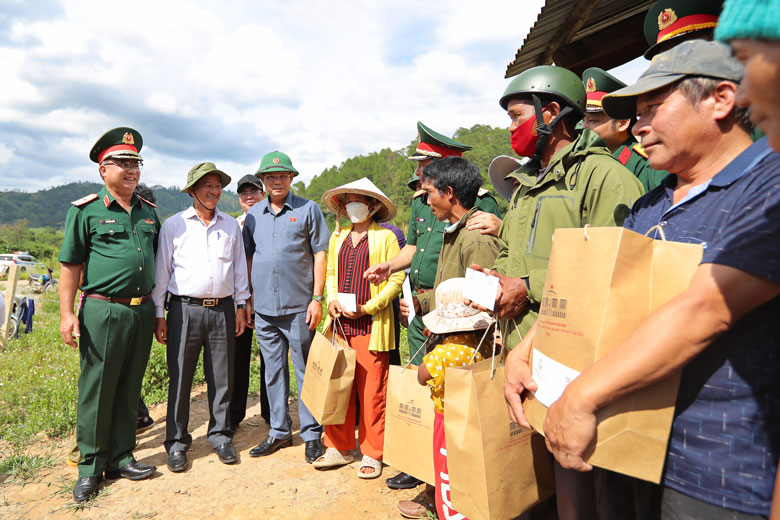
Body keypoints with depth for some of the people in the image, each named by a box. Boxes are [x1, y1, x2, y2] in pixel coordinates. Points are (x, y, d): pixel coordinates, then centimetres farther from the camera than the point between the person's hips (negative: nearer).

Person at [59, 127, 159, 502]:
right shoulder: (86, 210, -1)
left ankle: (121, 457, 24)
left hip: (142, 311, 5)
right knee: (97, 390, 3)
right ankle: (91, 465, 18)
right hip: (103, 311, -4)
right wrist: (67, 313, -9)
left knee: (129, 390, 12)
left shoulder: (149, 213, 13)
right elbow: (70, 265, -2)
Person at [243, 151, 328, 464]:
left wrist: (317, 298, -8)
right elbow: (248, 257, 16)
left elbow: (320, 254, -2)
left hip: (298, 307, -4)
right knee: (273, 372, 12)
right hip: (264, 308, 4)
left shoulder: (308, 210, 0)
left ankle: (311, 434, 16)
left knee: (305, 372, 4)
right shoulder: (254, 214, 11)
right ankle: (279, 431, 26)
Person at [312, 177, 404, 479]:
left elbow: (397, 279, -5)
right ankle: (340, 448, 24)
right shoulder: (338, 237, 17)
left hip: (371, 326, -5)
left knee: (371, 392, 1)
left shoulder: (385, 237, 0)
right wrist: (332, 300, 3)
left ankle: (372, 454, 16)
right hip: (339, 324, 5)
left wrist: (368, 307, -13)